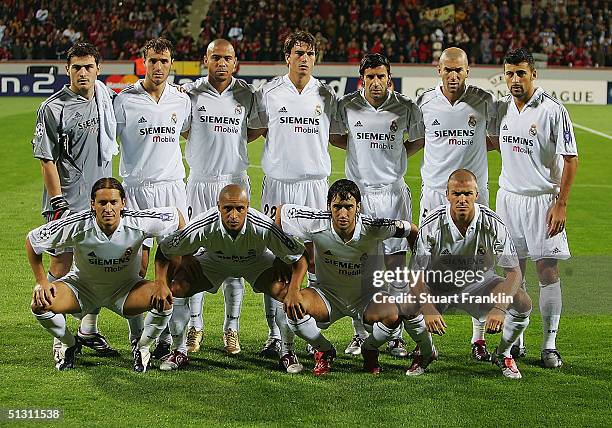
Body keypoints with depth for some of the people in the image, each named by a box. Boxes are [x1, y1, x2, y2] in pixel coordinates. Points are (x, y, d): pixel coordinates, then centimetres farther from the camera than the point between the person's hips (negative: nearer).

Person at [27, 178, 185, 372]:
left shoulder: (137, 223, -27)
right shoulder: (78, 226, -27)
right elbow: (32, 240, -12)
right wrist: (41, 281, -18)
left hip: (125, 288, 0)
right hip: (82, 286, 0)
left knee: (164, 299, -29)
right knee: (40, 303, -26)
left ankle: (141, 347, 3)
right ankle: (69, 345, 7)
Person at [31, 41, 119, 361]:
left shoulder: (104, 93, 6)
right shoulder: (54, 108, -13)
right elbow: (46, 159, -13)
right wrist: (58, 202, -16)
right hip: (67, 202, -6)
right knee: (61, 266, -2)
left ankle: (89, 330, 25)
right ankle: (60, 337, 6)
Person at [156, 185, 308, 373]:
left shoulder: (264, 228, -38)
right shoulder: (203, 227, -36)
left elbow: (300, 258, -28)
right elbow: (163, 250, -21)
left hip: (257, 262, -1)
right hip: (214, 260, 1)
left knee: (284, 292, -26)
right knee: (177, 288, -21)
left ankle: (288, 352, -2)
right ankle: (179, 351, 1)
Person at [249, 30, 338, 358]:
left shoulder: (326, 96, 6)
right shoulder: (268, 93, 3)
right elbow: (258, 131, 16)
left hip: (315, 182, 0)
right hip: (278, 183, 0)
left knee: (315, 260, 0)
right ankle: (275, 334, 6)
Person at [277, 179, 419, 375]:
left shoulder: (373, 228, -25)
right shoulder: (316, 225, -23)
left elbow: (412, 230, -11)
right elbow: (283, 212, -9)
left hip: (367, 296, 0)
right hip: (327, 295, 1)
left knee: (392, 315, -32)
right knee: (294, 307, -30)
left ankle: (369, 351, 5)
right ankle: (324, 351, 1)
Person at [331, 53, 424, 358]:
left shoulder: (405, 108, 0)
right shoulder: (346, 106, 1)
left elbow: (419, 139, 15)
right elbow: (334, 138, 15)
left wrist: (394, 153, 2)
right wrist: (365, 148, 4)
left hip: (392, 192, 0)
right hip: (357, 192, 1)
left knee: (396, 265, -2)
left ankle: (395, 336, 4)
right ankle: (360, 335, 10)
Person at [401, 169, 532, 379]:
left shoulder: (493, 224, -20)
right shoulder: (432, 225, -21)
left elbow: (514, 272, -19)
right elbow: (417, 274, -19)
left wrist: (500, 308, -37)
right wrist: (429, 309, -38)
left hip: (480, 283, 1)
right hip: (438, 285, -1)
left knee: (522, 304, -24)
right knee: (407, 308, -29)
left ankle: (503, 355, 7)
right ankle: (427, 353, 6)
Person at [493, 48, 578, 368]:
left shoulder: (553, 110, -11)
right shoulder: (501, 108, 5)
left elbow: (570, 159, -10)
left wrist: (561, 204, -14)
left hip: (543, 200, -5)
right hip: (508, 198, 5)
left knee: (547, 272, -5)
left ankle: (550, 345, 0)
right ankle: (515, 340, 15)